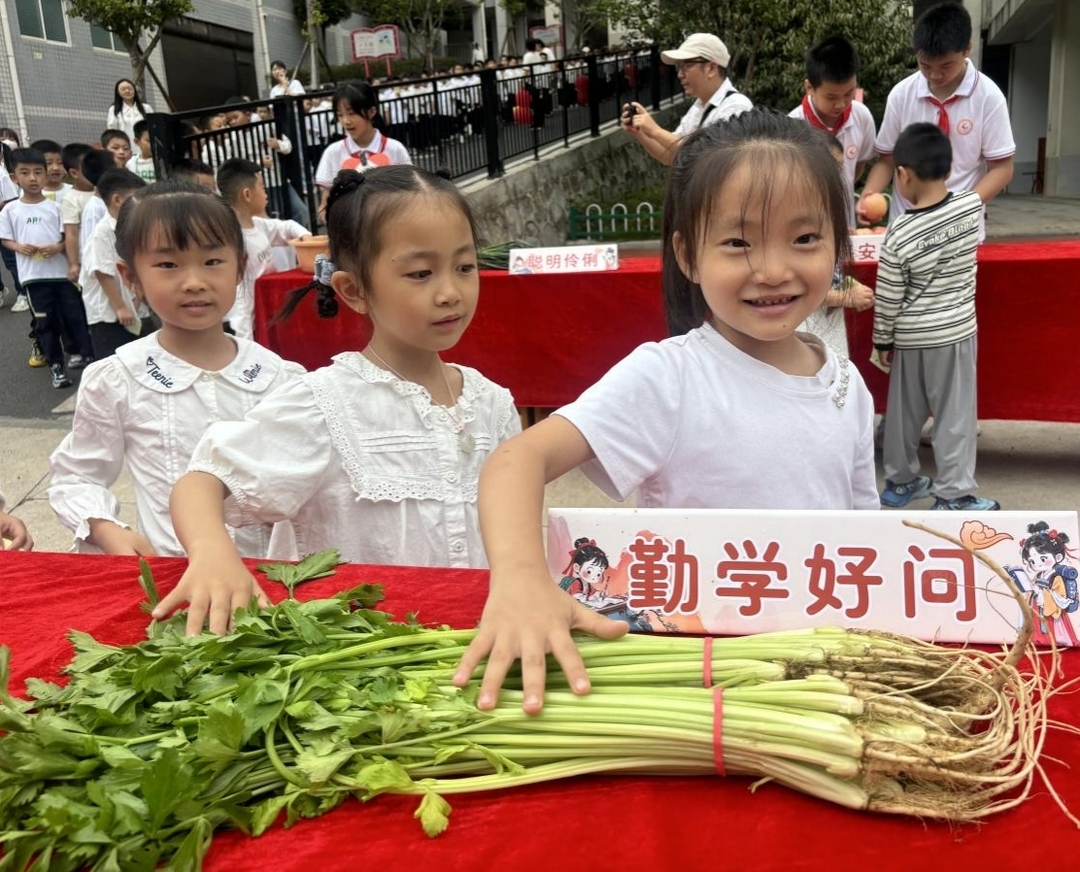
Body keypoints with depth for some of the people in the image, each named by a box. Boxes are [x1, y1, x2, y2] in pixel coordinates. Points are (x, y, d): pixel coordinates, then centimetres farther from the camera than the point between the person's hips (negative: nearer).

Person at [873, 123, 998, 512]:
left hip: (911, 335, 0)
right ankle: (953, 495, 11)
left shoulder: (899, 233, -16)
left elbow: (888, 299, -10)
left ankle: (899, 482, 29)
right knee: (954, 412, 7)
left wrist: (883, 340, 3)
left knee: (904, 410, 14)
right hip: (955, 330, 0)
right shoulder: (973, 206, -10)